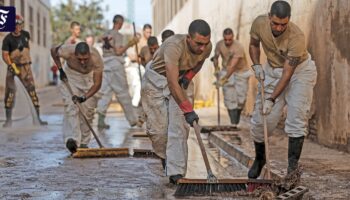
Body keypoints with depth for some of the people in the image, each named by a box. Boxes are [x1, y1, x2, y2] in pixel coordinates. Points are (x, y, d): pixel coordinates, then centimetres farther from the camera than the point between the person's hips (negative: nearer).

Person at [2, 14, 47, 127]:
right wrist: (11, 66, -28)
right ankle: (8, 120, 5)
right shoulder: (7, 39, -9)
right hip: (12, 67, -2)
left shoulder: (26, 35, 2)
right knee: (10, 91, -5)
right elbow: (5, 55, -15)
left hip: (25, 66, 3)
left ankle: (38, 118, -1)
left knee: (32, 90, -4)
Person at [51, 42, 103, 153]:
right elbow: (53, 51, -10)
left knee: (88, 109, -4)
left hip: (88, 79, 1)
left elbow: (97, 84, -28)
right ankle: (72, 139, -29)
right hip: (70, 77, -1)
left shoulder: (96, 58, -36)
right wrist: (60, 70, -11)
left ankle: (83, 143, 8)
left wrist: (84, 98, -39)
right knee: (71, 106, -20)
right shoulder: (67, 51, -36)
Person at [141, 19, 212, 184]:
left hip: (182, 80, 4)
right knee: (158, 127, -4)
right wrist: (188, 110, -48)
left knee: (180, 126, -9)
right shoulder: (174, 46, -38)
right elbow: (172, 83, -43)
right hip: (157, 79, -4)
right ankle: (164, 156, 28)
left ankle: (176, 173, -8)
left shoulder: (206, 47, -19)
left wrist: (189, 76, -12)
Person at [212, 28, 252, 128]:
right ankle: (233, 124, -7)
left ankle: (237, 120, 21)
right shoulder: (219, 44, -10)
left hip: (241, 72, -3)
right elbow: (215, 57, 12)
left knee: (240, 99, -4)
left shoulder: (238, 47, -27)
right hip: (227, 72, 3)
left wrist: (224, 79, -39)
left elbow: (233, 66, -34)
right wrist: (216, 69, 6)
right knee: (230, 100, -7)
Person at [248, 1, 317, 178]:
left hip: (300, 70, -4)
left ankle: (293, 166, -10)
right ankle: (259, 159, 23)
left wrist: (271, 99, -32)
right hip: (272, 69, 4)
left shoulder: (296, 36, -33)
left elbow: (288, 73, -30)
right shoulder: (259, 23, -20)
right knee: (260, 118, 0)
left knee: (297, 115, -17)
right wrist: (256, 66, -13)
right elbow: (253, 44, 4)